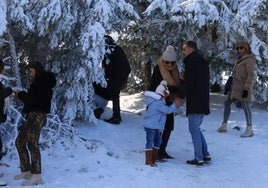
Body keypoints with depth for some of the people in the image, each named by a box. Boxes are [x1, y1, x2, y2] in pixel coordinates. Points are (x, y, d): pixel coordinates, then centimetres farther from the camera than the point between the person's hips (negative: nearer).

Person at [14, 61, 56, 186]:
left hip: (37, 116, -11)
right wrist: (22, 95, 7)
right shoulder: (40, 83, 20)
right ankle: (26, 171, 18)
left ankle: (36, 176, -15)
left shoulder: (42, 83, -10)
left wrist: (21, 95, -5)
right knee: (20, 142, 13)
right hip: (32, 116, 11)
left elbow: (33, 99, -18)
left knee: (32, 144, -14)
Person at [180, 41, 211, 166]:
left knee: (194, 129, -3)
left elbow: (188, 83, -18)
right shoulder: (202, 61, 19)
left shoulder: (192, 61, -10)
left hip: (195, 102, -9)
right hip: (203, 101, 9)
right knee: (196, 128, 18)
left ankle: (198, 159, -1)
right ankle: (205, 155, 19)